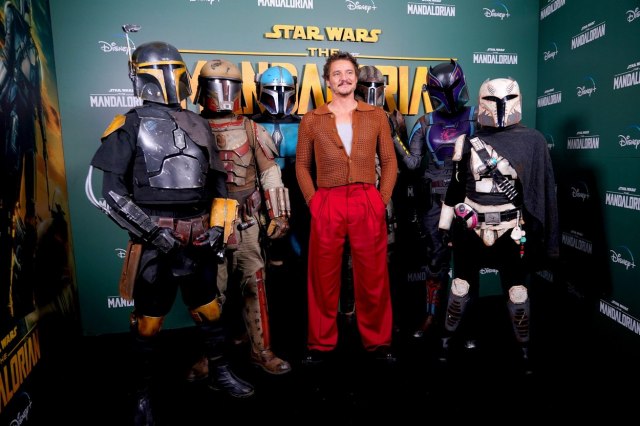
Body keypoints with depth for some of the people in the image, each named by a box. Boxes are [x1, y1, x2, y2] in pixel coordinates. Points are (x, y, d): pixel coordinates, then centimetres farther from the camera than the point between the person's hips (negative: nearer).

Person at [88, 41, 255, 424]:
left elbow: (218, 181, 15)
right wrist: (150, 229, -14)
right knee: (149, 320, 8)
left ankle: (220, 374, 34)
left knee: (210, 309, 15)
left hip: (197, 240, 5)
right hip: (155, 242, -4)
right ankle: (144, 394, 27)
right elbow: (111, 190, -7)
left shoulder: (198, 124, 12)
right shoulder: (132, 124, -3)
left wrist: (218, 227, 4)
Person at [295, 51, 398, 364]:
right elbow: (302, 165, 10)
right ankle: (321, 342, 22)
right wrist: (312, 200, -1)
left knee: (373, 276, 7)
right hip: (327, 205, 0)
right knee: (324, 277, 7)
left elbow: (389, 161, 10)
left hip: (368, 204, 1)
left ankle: (377, 340, 24)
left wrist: (383, 198, -1)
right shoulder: (311, 120, 8)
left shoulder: (376, 116, 10)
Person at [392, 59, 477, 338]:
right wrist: (393, 140, -9)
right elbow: (414, 164, -1)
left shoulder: (477, 118, 0)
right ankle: (432, 314, 22)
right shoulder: (425, 124, 4)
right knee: (436, 256, 8)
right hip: (433, 200, 1)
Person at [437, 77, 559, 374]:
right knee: (462, 285, 13)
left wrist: (546, 238, -5)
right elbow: (456, 186, 7)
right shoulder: (469, 142, 1)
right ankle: (448, 338, 32)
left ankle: (524, 349, 31)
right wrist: (446, 225, 9)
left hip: (513, 233, -1)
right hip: (470, 230, 2)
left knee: (517, 291, 9)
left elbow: (542, 190, -4)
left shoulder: (532, 142, -5)